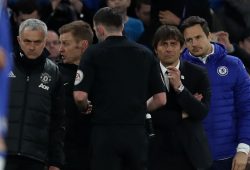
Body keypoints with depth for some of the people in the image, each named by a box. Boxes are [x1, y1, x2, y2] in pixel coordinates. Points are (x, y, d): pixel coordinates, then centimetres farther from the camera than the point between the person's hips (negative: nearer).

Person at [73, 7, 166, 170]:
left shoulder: (94, 53, -3)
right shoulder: (145, 54, 9)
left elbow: (80, 96, -10)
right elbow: (160, 99, 7)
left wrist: (86, 108, 12)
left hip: (106, 131, -3)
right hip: (137, 131, 4)